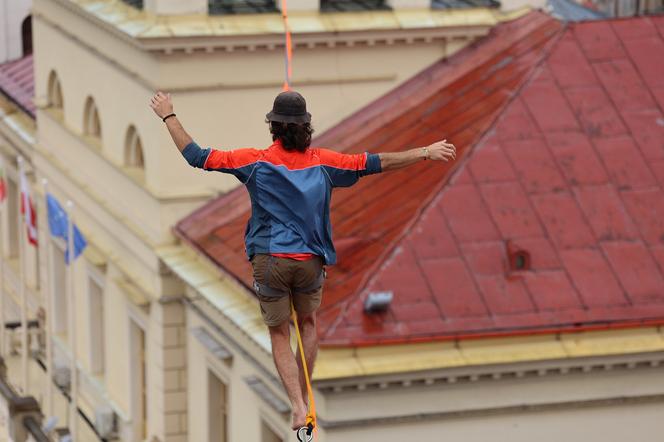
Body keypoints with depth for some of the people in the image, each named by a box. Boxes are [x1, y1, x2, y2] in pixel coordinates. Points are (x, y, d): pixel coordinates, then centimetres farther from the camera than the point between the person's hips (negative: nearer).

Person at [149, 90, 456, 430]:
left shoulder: (256, 161, -8)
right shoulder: (322, 161, -3)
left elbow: (197, 156, -6)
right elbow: (377, 163, 1)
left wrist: (169, 117, 5)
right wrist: (425, 153, 10)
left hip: (269, 261, -2)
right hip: (310, 261, 2)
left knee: (279, 335, 10)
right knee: (307, 323, 26)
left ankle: (298, 407, -3)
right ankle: (303, 398, 28)